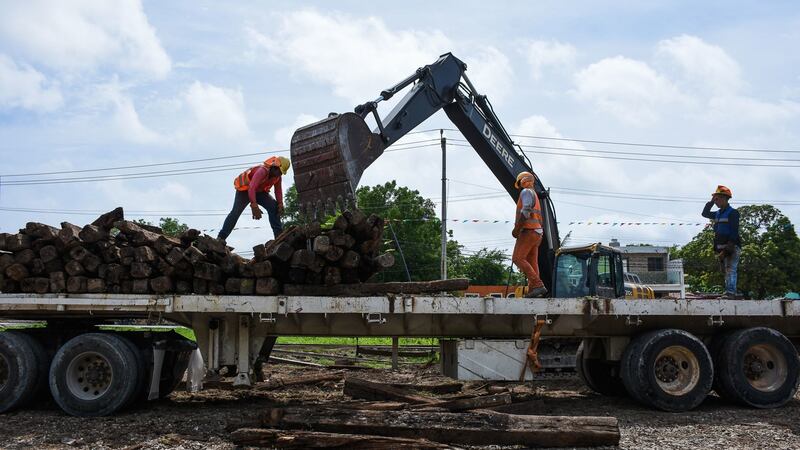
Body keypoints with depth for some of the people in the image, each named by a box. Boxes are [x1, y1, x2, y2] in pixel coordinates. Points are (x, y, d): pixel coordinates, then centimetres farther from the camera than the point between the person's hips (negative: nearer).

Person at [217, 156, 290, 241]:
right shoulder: (262, 171, -36)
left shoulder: (277, 175, -12)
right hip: (245, 190, -6)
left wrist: (280, 204, -24)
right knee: (236, 212, -17)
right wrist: (254, 206, -54)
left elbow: (278, 190, -6)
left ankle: (279, 234, -14)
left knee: (274, 206, -14)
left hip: (259, 191, 6)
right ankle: (221, 238, -17)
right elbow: (251, 188, -45)